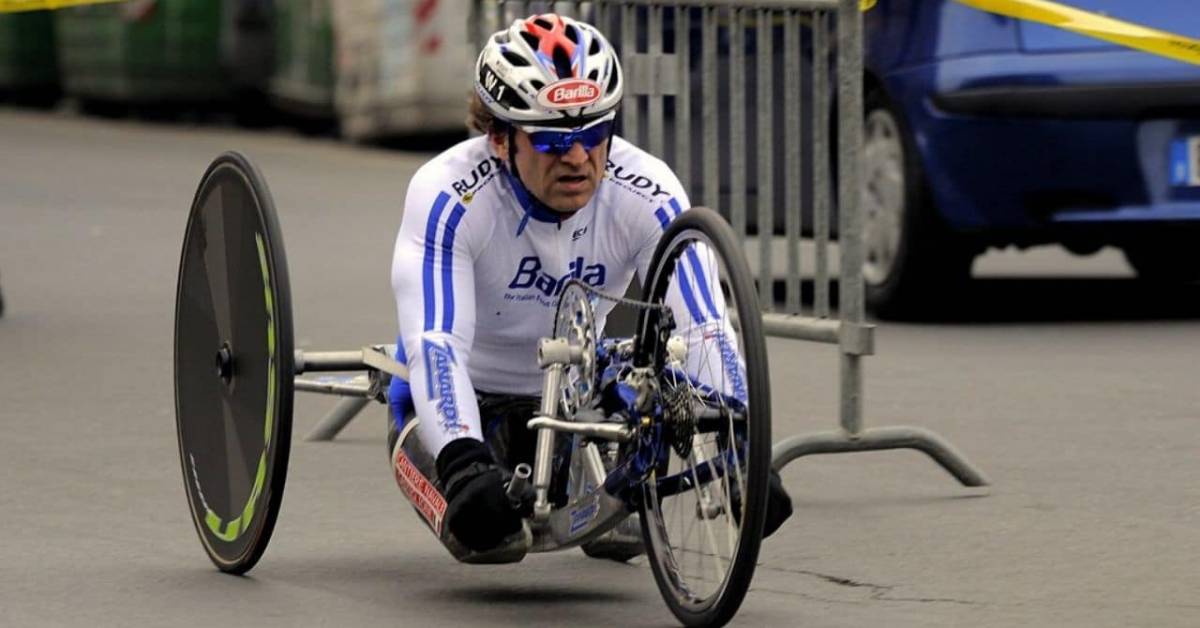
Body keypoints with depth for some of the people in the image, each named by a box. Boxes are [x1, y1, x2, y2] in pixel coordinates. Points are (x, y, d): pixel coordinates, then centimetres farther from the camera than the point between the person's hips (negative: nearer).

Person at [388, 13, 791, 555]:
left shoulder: (647, 194, -26)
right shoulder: (447, 196, -33)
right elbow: (435, 342, -42)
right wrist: (464, 466, -58)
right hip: (470, 388, -2)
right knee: (483, 521, -16)